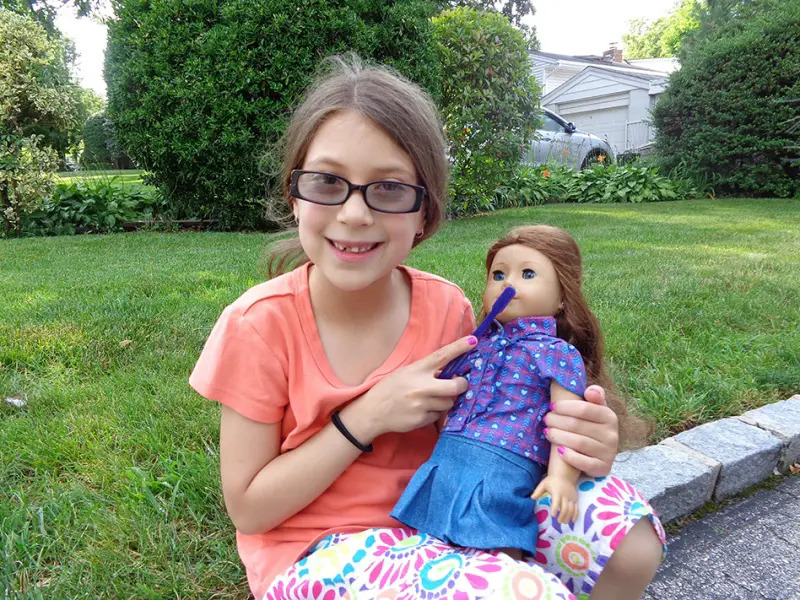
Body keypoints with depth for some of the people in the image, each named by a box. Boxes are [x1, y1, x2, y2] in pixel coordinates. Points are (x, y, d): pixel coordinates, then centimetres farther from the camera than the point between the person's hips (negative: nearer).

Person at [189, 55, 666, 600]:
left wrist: (568, 443, -18)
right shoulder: (260, 324, -18)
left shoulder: (448, 309, -10)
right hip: (313, 554, -3)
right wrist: (368, 418, -23)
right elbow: (247, 509, -12)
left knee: (629, 542, -15)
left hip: (432, 518, 4)